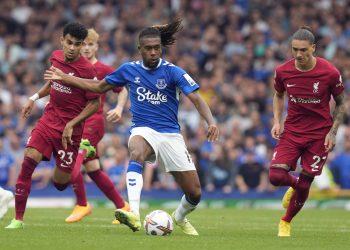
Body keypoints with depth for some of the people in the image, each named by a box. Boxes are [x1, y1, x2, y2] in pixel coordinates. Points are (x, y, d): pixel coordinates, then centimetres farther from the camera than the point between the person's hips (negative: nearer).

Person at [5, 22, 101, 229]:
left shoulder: (87, 70, -16)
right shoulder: (56, 57, 3)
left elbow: (95, 103, -11)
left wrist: (72, 124, -17)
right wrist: (35, 98, 21)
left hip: (70, 128, -4)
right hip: (49, 119, 4)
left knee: (60, 183, 2)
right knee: (29, 160, -18)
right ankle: (18, 219, -13)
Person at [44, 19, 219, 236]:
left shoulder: (172, 72, -6)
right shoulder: (129, 70, 3)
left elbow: (196, 98, -16)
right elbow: (100, 87, 18)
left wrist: (211, 122, -34)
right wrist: (64, 78, 14)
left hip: (171, 134, 0)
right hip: (143, 130, 0)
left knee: (194, 194, -2)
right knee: (137, 153, -39)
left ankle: (180, 217, 35)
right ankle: (134, 214, -52)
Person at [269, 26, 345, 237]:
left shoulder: (330, 73, -15)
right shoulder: (283, 71, -8)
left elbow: (341, 103, 0)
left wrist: (332, 133, -8)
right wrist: (277, 121, -1)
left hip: (319, 134, -2)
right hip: (292, 130, 2)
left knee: (304, 185, 1)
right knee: (276, 176, -16)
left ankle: (286, 222, 28)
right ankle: (294, 185, 21)